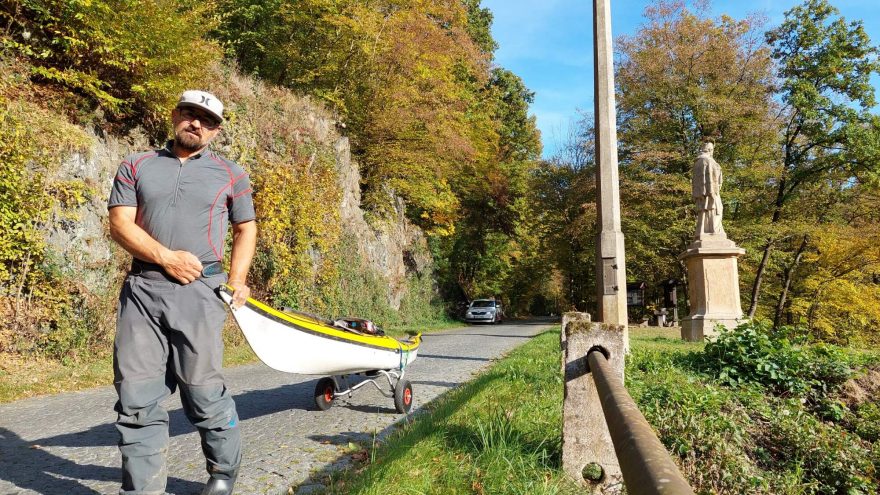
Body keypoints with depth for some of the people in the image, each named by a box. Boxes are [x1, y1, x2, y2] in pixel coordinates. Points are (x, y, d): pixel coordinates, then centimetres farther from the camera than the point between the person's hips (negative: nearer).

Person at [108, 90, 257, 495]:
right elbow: (120, 224, 4)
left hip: (199, 291, -2)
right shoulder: (136, 166, 14)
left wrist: (236, 280, 3)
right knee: (136, 395, 1)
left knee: (203, 390, 1)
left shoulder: (230, 175, 12)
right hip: (142, 287, 2)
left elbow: (246, 229, 16)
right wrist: (165, 257, -10)